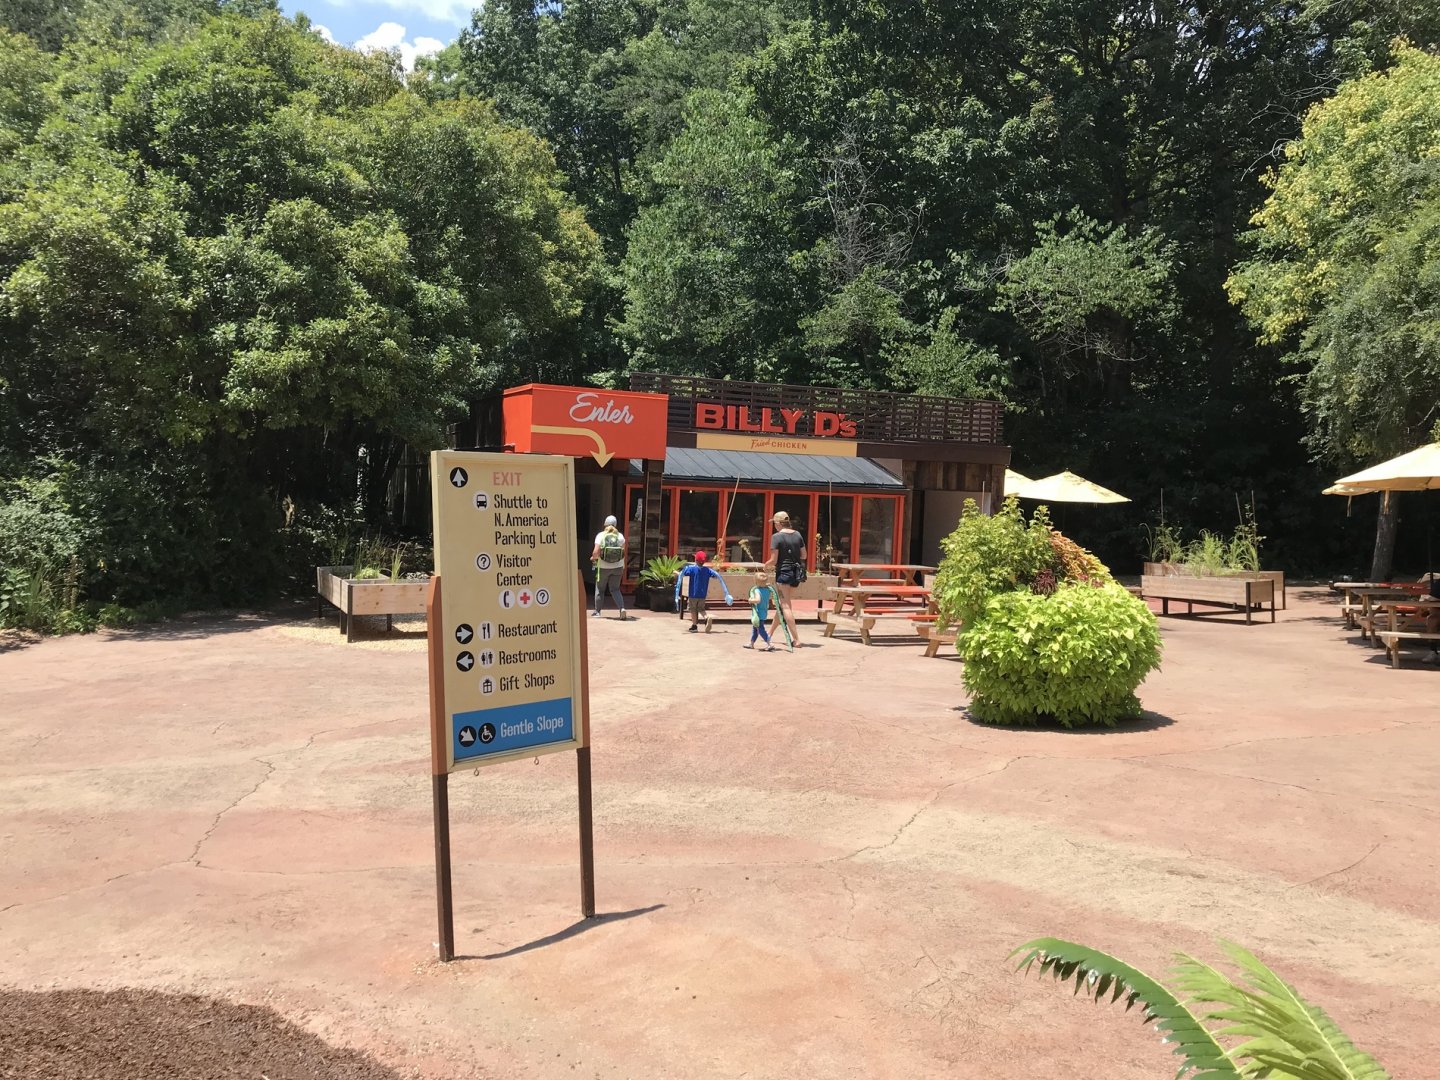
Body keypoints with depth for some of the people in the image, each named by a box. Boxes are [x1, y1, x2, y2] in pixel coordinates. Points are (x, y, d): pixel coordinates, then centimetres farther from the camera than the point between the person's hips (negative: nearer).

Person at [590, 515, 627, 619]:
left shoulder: (601, 536, -8)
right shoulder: (620, 536, -1)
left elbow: (596, 552, -14)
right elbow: (623, 553, -1)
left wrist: (593, 558, 6)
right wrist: (623, 566, 12)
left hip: (603, 567, -2)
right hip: (617, 567, 2)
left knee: (600, 589, 15)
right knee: (615, 589, 12)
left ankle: (597, 611, 22)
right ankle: (622, 608, -8)